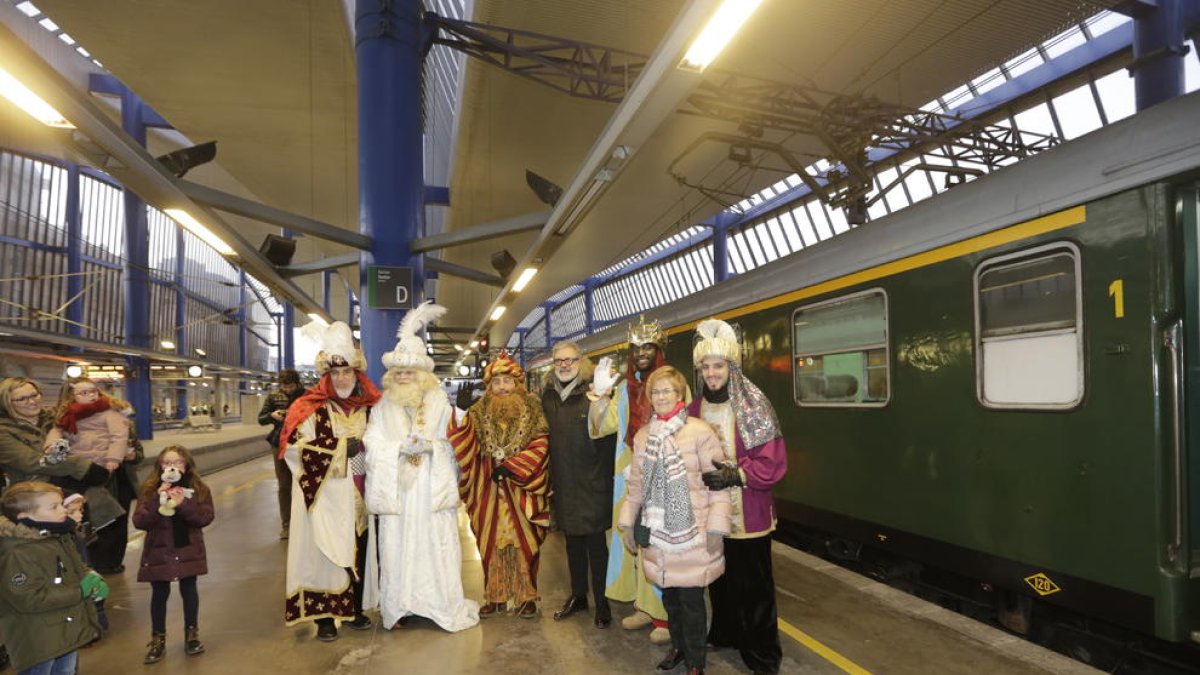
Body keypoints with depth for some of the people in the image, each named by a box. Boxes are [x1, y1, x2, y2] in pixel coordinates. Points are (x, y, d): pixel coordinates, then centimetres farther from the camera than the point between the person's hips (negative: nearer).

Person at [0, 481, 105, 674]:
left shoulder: (60, 538, 5)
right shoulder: (16, 554, -23)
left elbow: (76, 569, 19)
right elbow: (29, 599, -26)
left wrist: (91, 578, -4)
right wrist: (81, 591, -22)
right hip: (38, 641, -9)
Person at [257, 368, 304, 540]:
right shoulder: (273, 396, 4)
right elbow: (261, 418, 6)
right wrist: (272, 415, -15)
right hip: (280, 444, 2)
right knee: (284, 486, 8)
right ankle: (285, 523, 17)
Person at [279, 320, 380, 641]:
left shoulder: (370, 408, 9)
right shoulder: (311, 408, -3)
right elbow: (294, 447, -13)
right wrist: (341, 447, -15)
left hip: (359, 495, 4)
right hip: (325, 495, -4)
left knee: (359, 549, 8)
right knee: (325, 551, -1)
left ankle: (355, 609, 23)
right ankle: (324, 618, 11)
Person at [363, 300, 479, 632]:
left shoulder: (439, 401, 3)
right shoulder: (384, 405, 8)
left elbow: (451, 441, 3)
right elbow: (372, 443, 0)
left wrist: (430, 446, -13)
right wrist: (401, 447, -13)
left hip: (432, 488, -1)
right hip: (396, 489, 2)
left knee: (436, 544, 0)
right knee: (397, 545, 2)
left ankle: (446, 607, 13)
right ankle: (398, 606, 17)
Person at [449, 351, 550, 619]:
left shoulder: (532, 409, -1)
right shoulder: (480, 411, 6)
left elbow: (540, 446, -9)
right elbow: (468, 446, -5)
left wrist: (510, 466, -16)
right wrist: (461, 416, -21)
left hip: (521, 486, -2)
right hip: (489, 487, 2)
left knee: (523, 540, 3)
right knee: (491, 541, 7)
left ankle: (526, 596, 16)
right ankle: (495, 595, 20)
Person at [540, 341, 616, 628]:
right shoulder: (548, 395, 5)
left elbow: (608, 435, -13)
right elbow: (545, 436, 11)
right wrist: (550, 480, 11)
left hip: (591, 483, -5)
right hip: (563, 483, 6)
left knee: (595, 543, 5)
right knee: (572, 542, 18)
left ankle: (602, 603, 21)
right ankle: (578, 596, 35)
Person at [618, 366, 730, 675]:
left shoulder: (700, 432, -12)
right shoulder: (643, 436, 5)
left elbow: (718, 483, -10)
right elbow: (636, 484, 12)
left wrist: (716, 528, -12)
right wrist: (627, 522, 13)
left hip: (692, 533, -4)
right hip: (657, 533, 5)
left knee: (691, 598, 4)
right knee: (669, 594, 16)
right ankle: (678, 645, 40)